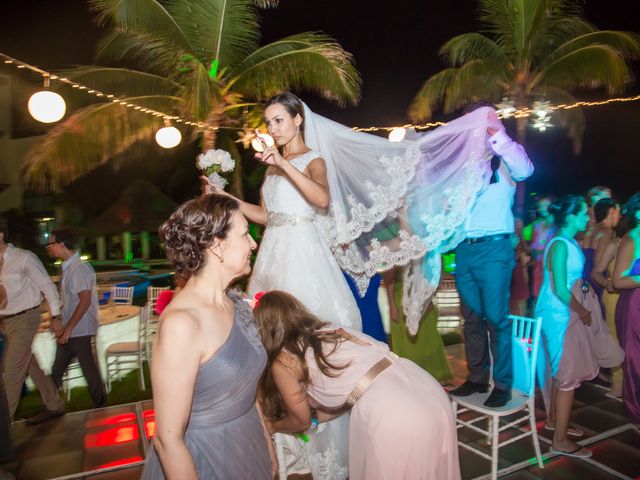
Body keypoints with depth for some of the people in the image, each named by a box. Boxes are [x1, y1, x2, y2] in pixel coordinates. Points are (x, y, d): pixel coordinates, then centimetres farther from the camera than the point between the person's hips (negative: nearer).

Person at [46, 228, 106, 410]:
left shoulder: (79, 268, -18)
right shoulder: (68, 267, 11)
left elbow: (85, 301, -22)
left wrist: (68, 328, -19)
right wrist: (61, 325, 14)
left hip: (80, 330, -9)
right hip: (69, 330, 9)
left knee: (89, 368, 3)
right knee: (57, 370, 15)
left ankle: (101, 406, 19)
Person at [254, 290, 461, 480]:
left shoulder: (283, 361, 2)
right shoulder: (331, 330, 20)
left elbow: (301, 421, 15)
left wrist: (273, 426, 34)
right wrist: (314, 418, 38)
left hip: (395, 418, -8)